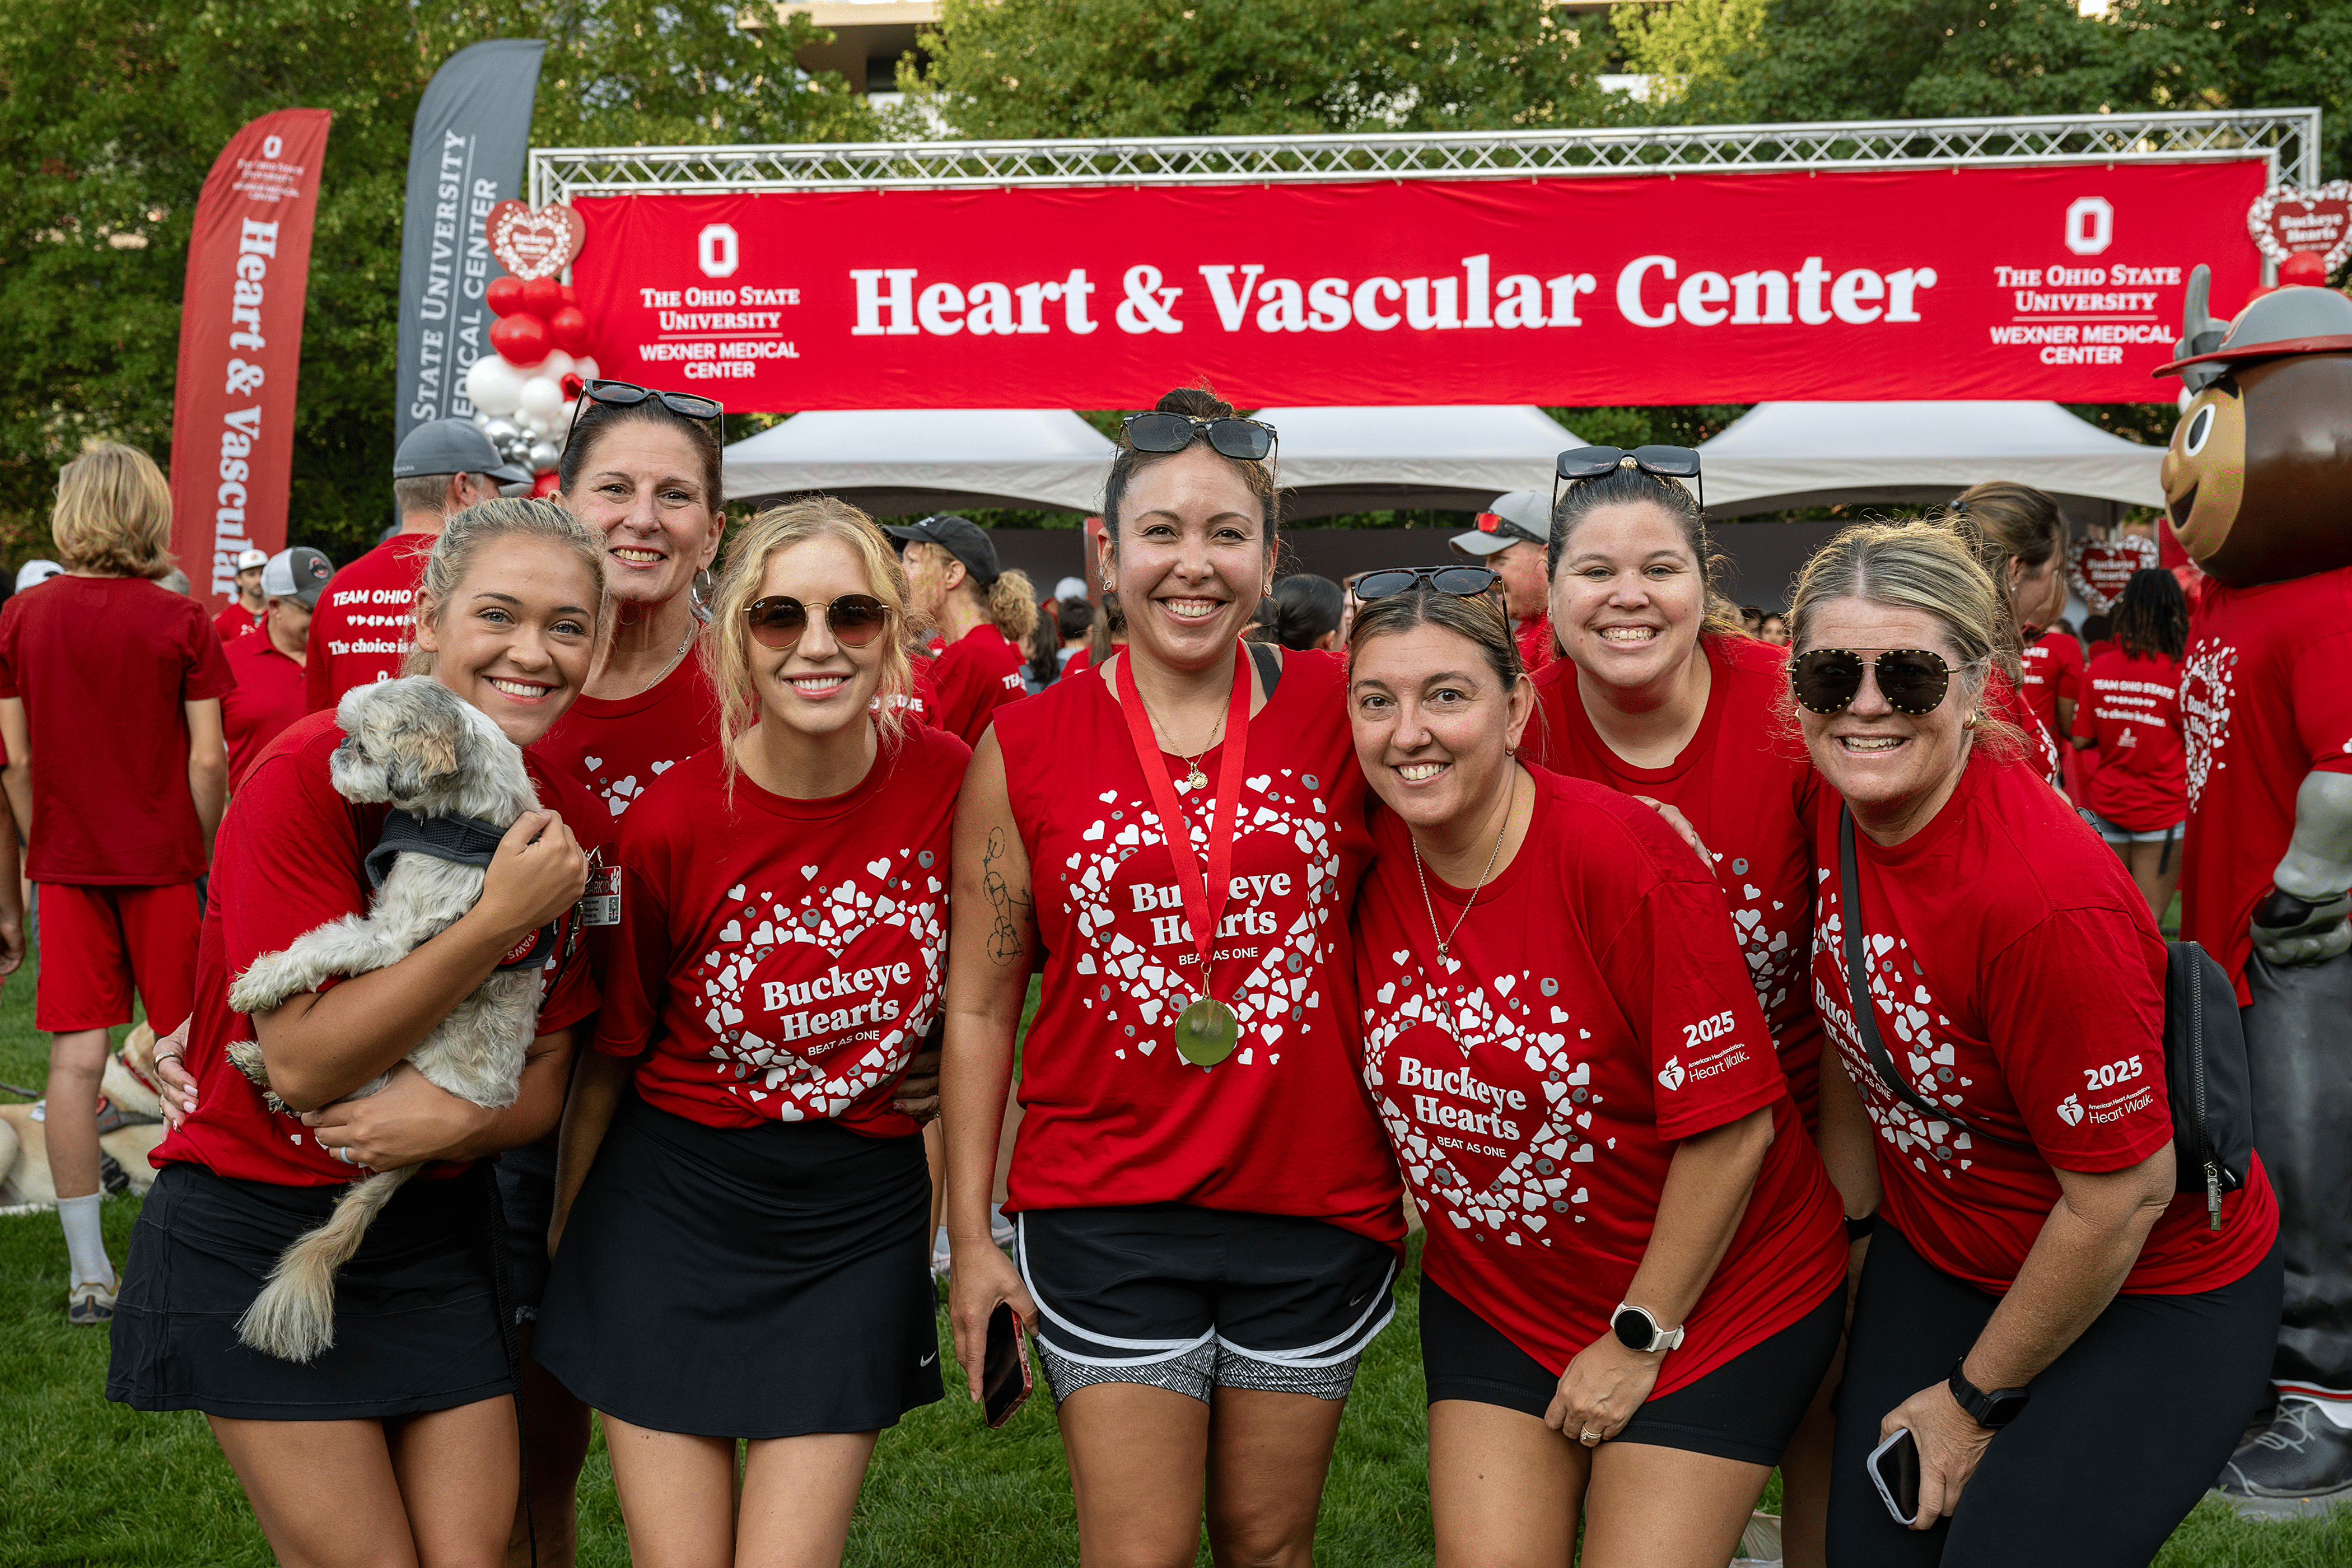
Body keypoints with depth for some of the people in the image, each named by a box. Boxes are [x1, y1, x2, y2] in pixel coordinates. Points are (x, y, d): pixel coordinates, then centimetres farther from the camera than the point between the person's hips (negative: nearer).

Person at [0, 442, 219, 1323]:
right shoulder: (180, 622, -7)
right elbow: (207, 760, -8)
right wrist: (210, 856, 4)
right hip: (163, 860, -2)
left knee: (76, 1058, 3)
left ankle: (89, 1276, 6)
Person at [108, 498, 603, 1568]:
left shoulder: (563, 821, -4)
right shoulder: (308, 776, -19)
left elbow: (544, 1084, 1)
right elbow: (304, 1064, -21)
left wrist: (461, 1117, -21)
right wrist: (499, 920, -27)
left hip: (437, 1229, 5)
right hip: (253, 1230, -4)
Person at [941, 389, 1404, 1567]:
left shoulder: (1339, 711, -2)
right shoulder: (1025, 747, -3)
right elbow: (978, 1008, 2)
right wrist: (969, 1233, 1)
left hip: (1315, 1201, 1)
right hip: (1106, 1210, -1)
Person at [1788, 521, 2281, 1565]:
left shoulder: (2048, 898, -33)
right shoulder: (1835, 807, -11)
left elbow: (2121, 1197, -24)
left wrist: (1976, 1400, -11)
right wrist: (1840, 1241, 9)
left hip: (2150, 1296, -6)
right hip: (1936, 1259, 6)